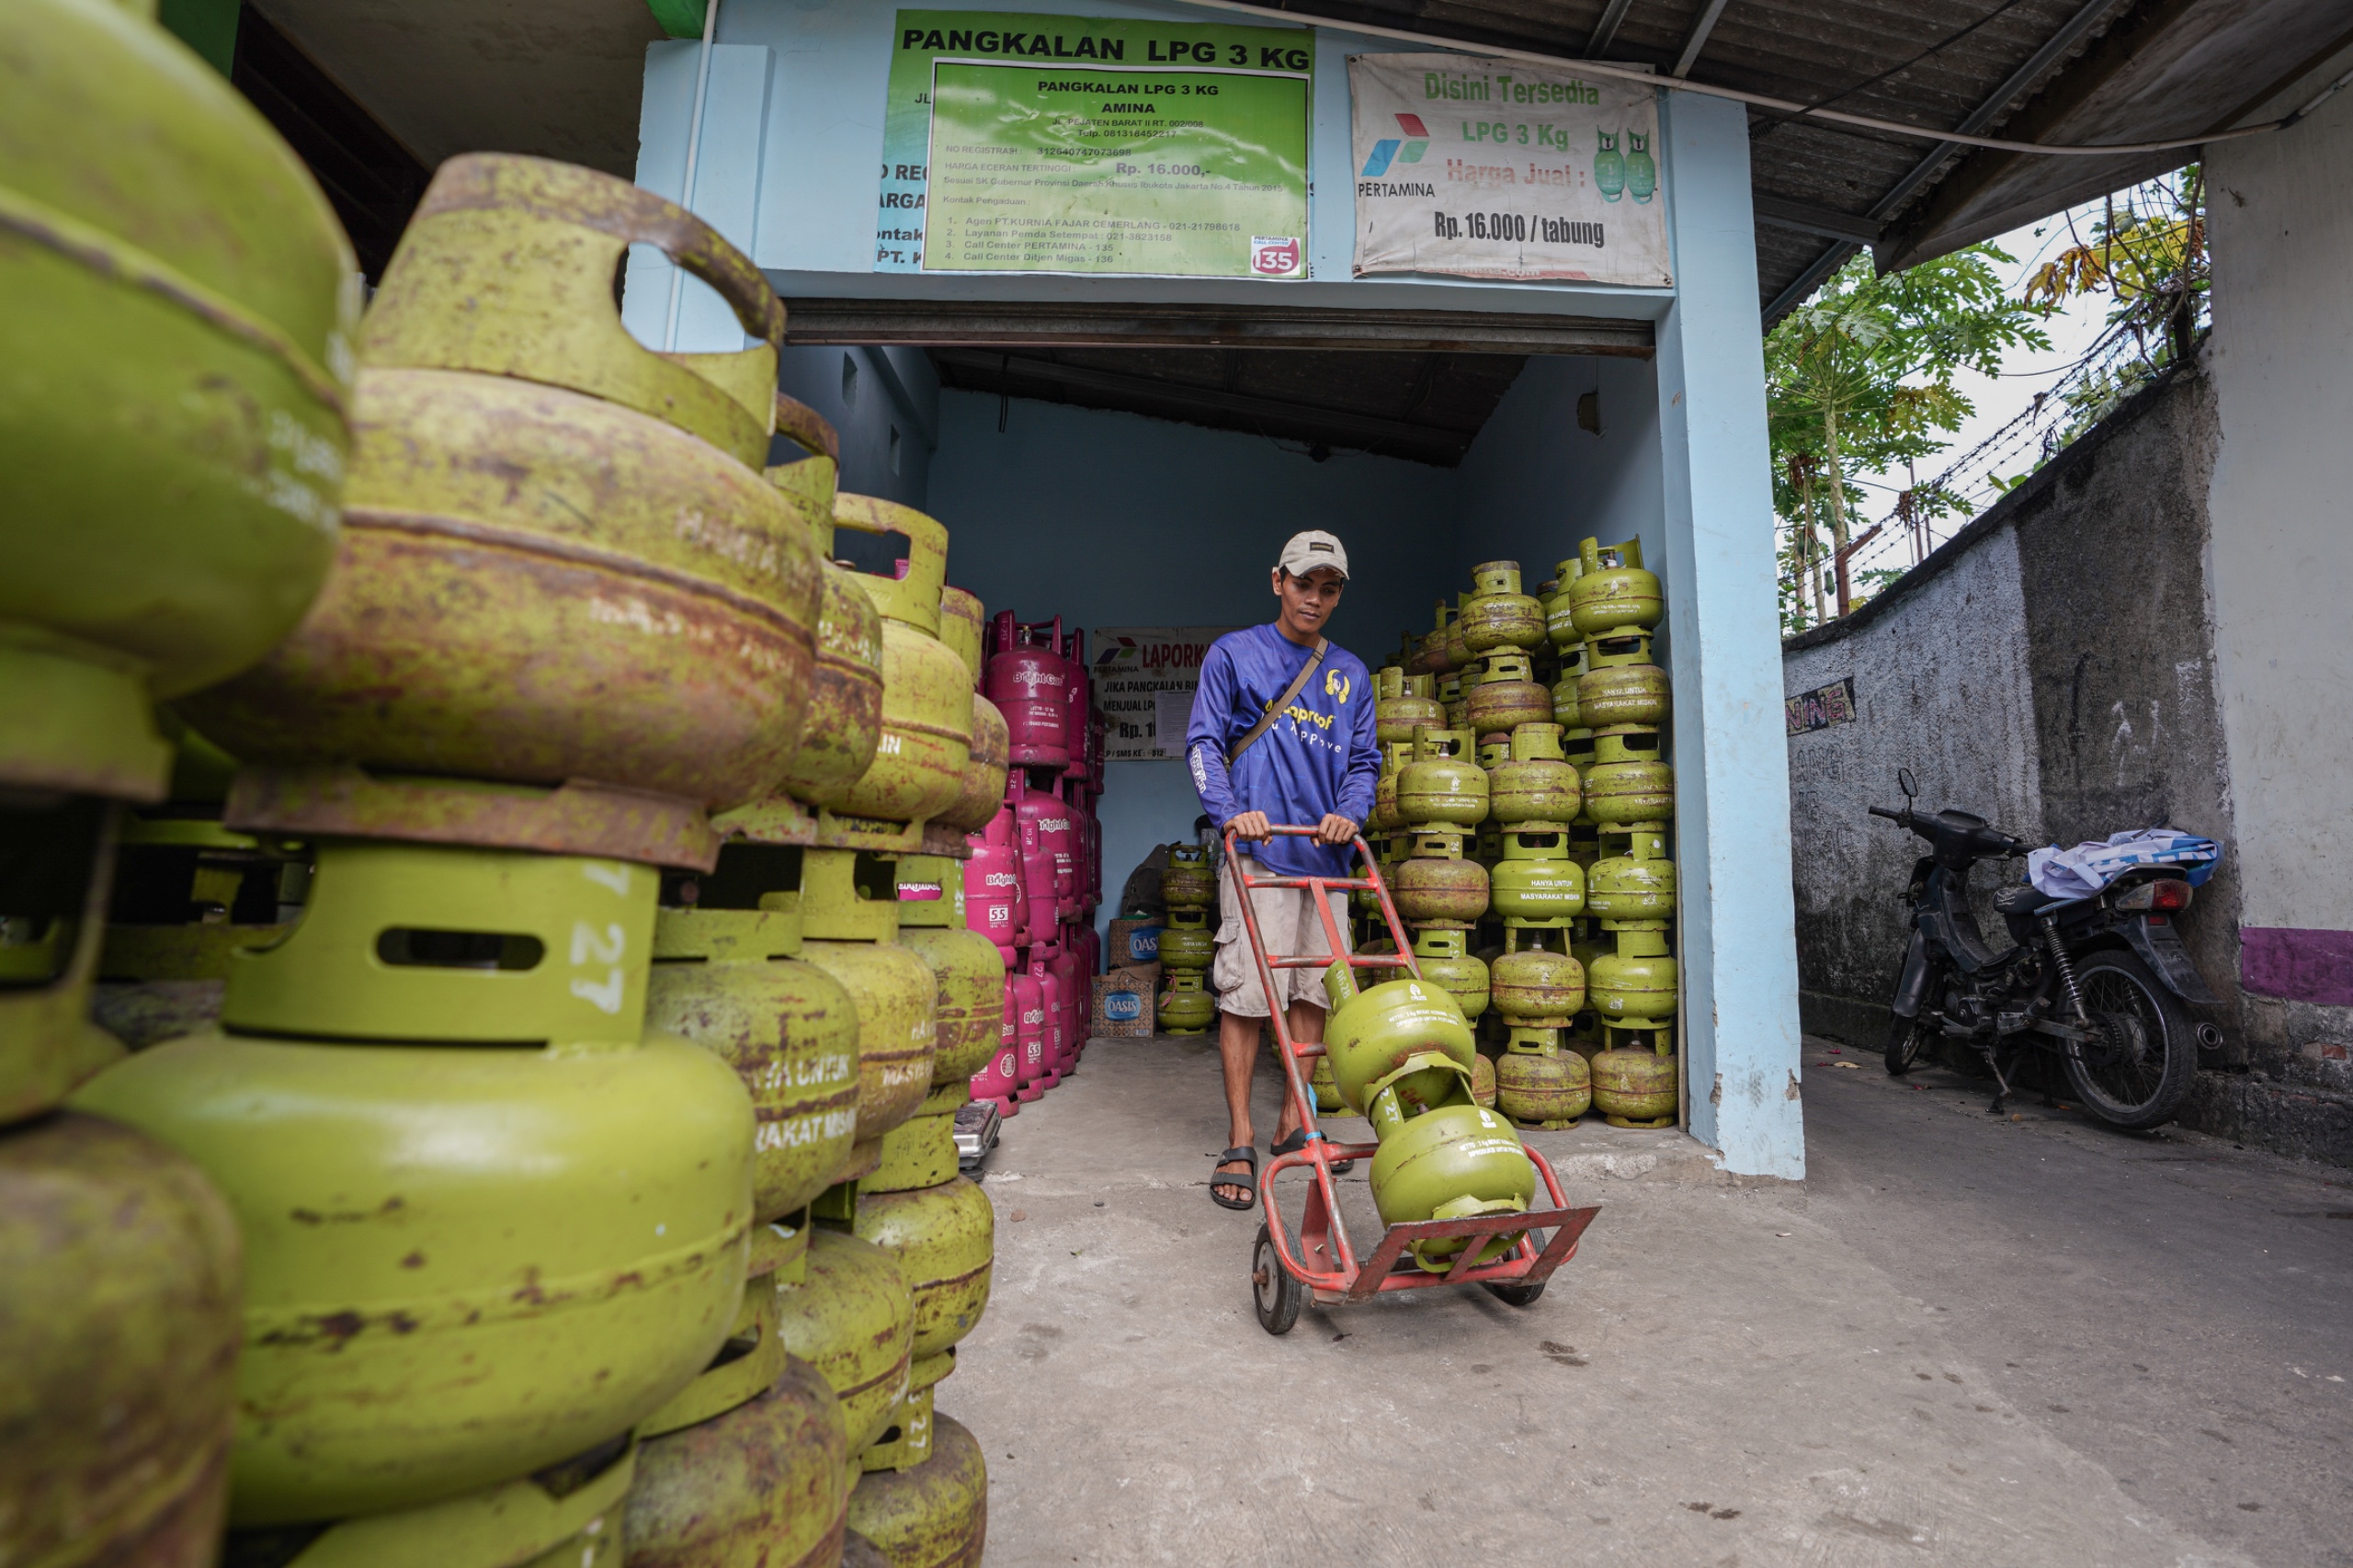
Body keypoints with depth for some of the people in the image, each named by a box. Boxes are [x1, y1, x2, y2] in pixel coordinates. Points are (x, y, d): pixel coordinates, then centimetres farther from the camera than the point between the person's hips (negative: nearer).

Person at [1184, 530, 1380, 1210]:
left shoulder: (1350, 673, 16)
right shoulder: (1234, 654, 5)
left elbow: (1364, 760, 14)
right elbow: (1203, 743, -1)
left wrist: (1348, 812, -7)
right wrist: (1231, 812, -17)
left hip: (1326, 855, 5)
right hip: (1259, 852, -5)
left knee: (1313, 992, 10)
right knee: (1246, 993, -7)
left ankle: (1293, 1125, 23)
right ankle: (1240, 1143, 2)